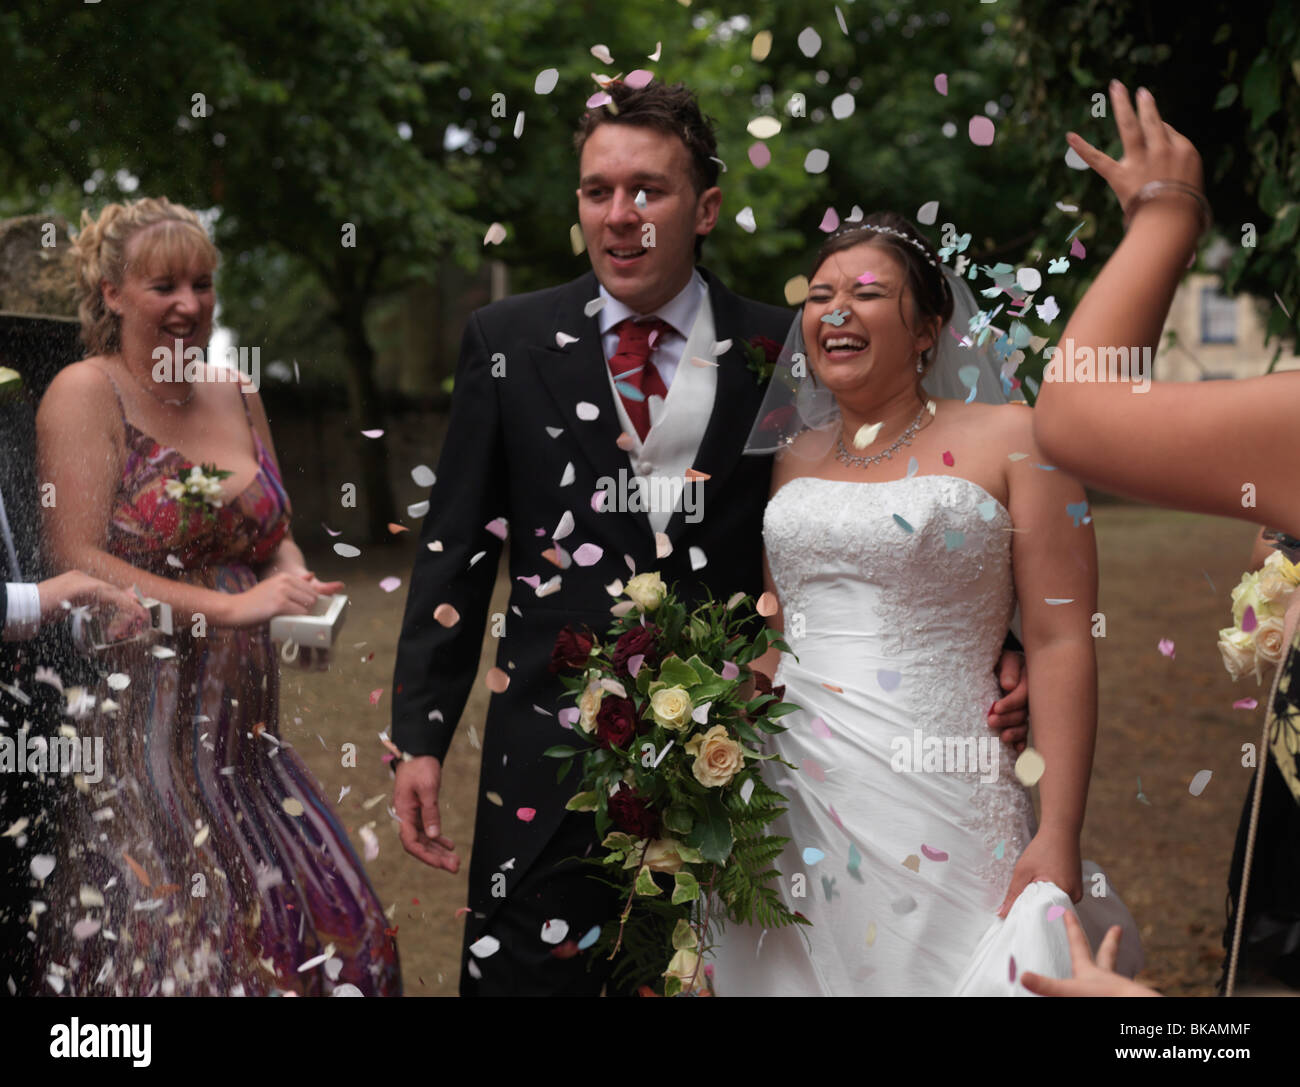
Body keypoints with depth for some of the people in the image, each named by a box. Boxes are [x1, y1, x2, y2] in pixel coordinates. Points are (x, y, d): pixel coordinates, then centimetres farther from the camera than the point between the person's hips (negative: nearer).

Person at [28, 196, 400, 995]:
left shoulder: (238, 397, 13)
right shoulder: (86, 394, -6)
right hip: (134, 718, -6)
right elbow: (76, 564, -15)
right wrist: (233, 606, -19)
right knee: (171, 947, -10)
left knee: (336, 932, 1)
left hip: (240, 727, 6)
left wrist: (297, 585, -2)